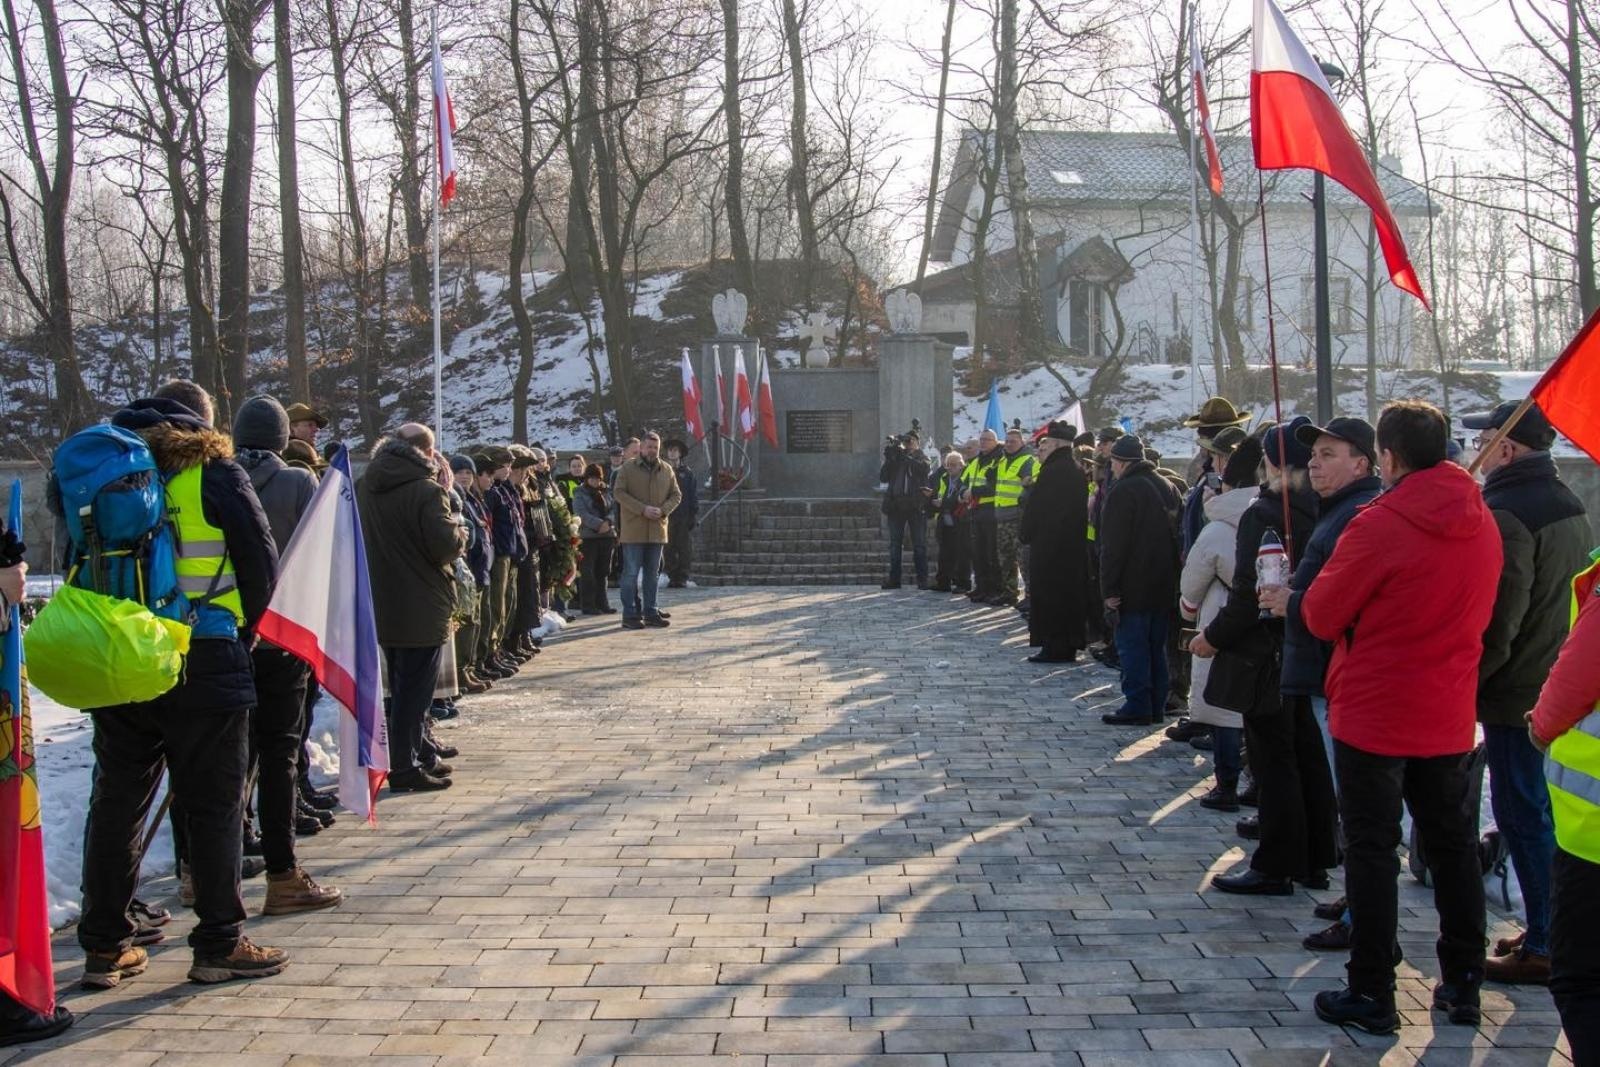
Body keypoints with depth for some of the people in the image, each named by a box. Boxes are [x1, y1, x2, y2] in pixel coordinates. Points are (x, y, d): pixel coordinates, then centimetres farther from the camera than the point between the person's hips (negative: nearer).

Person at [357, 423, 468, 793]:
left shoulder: (363, 486, 7)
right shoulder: (425, 489, -17)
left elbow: (359, 538, 15)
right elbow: (445, 544, -22)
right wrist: (460, 537, 0)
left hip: (381, 606, 7)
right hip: (421, 609, -7)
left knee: (403, 686, 19)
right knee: (414, 690, 0)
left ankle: (421, 754, 29)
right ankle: (406, 768, 3)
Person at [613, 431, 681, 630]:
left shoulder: (666, 470, 10)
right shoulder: (628, 468, -2)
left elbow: (676, 495, 12)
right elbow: (620, 493, -8)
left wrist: (663, 510, -8)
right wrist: (643, 509, -17)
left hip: (657, 530, 4)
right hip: (633, 530, -4)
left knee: (652, 573, 11)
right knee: (631, 573, -2)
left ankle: (650, 612, 18)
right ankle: (630, 615, 2)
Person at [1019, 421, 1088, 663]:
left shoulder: (1052, 471, -17)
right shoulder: (1076, 471, 11)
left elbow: (1035, 507, -16)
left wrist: (1025, 535, -2)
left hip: (1048, 546, -9)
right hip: (1073, 545, 9)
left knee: (1049, 597, -3)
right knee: (1069, 595, 12)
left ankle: (1054, 647, -2)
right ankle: (1069, 646, 18)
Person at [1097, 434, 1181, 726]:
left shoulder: (1124, 490, -13)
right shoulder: (1167, 487, 13)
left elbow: (1113, 545, -17)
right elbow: (1176, 535, 18)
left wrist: (1109, 589, -15)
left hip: (1133, 587, -8)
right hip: (1164, 586, 8)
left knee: (1132, 646, -3)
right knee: (1156, 647, 13)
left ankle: (1137, 707, -4)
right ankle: (1157, 706, 17)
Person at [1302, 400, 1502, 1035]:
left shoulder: (1379, 525, -19)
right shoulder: (1482, 522, 1)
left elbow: (1321, 617, -13)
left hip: (1373, 715, -6)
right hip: (1449, 718, 6)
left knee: (1371, 851, 3)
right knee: (1453, 845, 16)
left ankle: (1371, 995, 8)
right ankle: (1463, 985, 25)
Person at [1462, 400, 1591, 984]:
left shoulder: (1508, 517, -19)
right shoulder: (1571, 508, 12)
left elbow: (1497, 622, -22)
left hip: (1519, 694, -9)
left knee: (1524, 817, -3)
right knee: (1548, 814, 17)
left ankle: (1544, 947, 2)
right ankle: (1554, 932, 26)